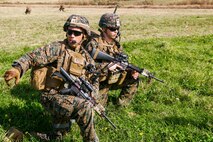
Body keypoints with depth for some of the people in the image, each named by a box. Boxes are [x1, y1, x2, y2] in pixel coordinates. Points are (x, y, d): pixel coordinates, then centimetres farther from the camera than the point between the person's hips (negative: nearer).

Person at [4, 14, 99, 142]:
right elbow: (32, 57, -22)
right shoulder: (58, 48, -12)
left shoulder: (87, 58, 5)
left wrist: (91, 95, -10)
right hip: (52, 96, -6)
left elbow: (94, 81, 11)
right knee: (85, 106, -26)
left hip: (69, 98, 6)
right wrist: (18, 68, -43)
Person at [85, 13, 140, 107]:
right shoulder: (94, 44, -18)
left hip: (113, 78, 5)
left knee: (134, 79, -8)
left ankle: (122, 104, 6)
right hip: (98, 82, -5)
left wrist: (131, 71, -14)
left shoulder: (116, 44, 2)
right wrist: (107, 67, -32)